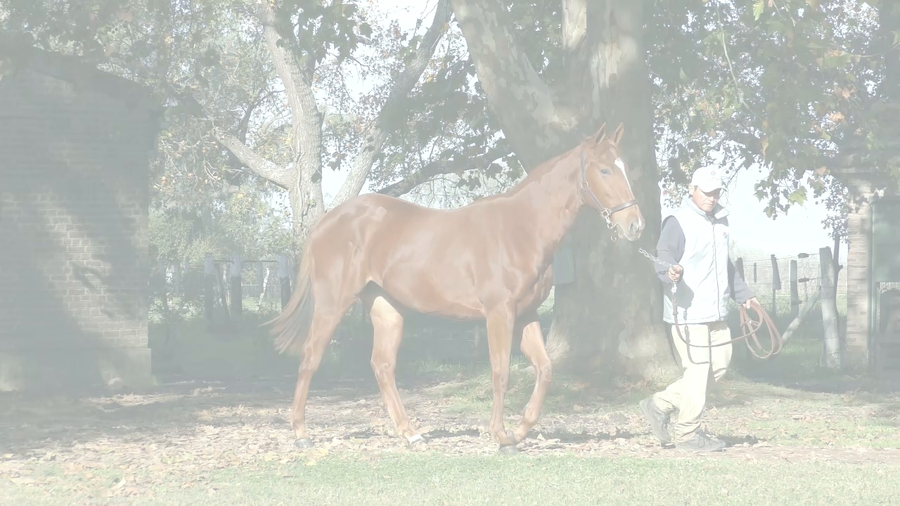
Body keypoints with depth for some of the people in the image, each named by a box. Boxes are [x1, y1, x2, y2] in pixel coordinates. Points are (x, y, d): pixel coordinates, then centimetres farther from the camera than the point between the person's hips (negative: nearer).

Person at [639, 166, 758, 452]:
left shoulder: (719, 221, 16)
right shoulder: (679, 223, -10)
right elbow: (663, 256, -22)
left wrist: (743, 295, 32)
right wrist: (672, 271, -44)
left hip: (715, 311, 9)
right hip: (688, 311, -9)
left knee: (719, 366, 10)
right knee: (697, 370, -6)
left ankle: (660, 405, 19)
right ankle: (686, 433, 7)